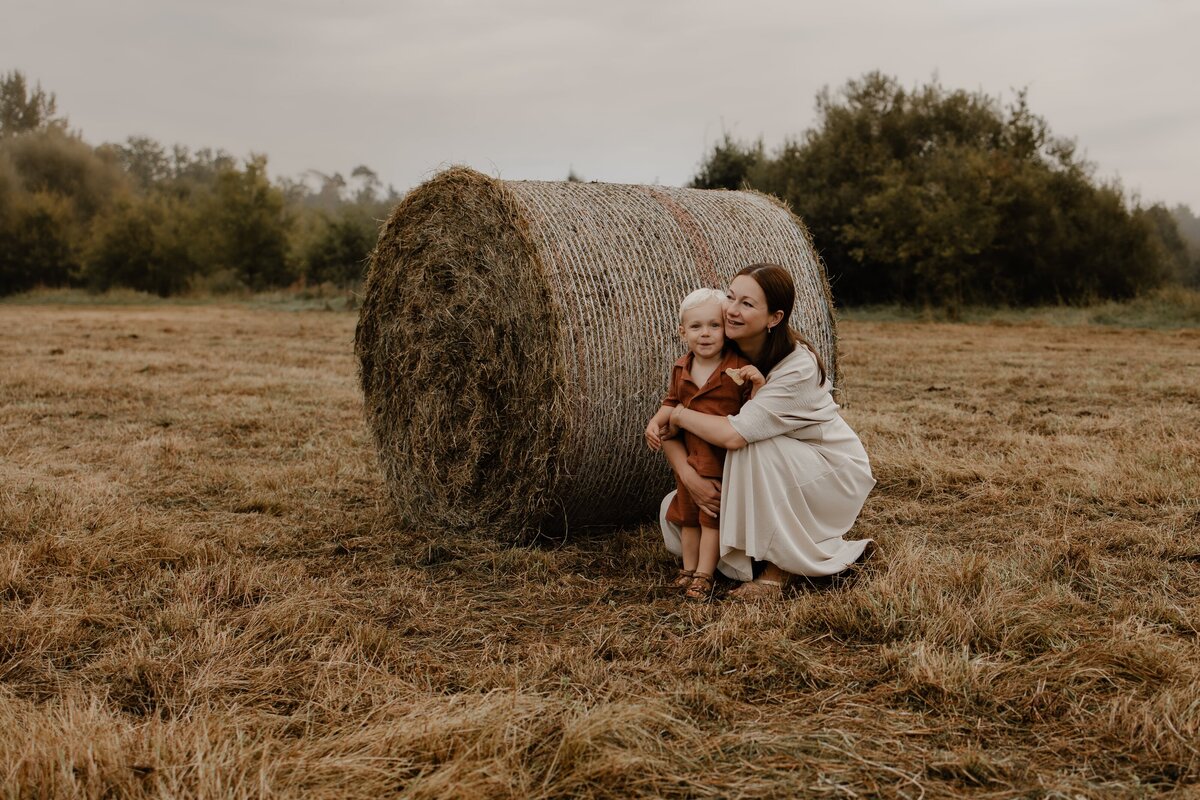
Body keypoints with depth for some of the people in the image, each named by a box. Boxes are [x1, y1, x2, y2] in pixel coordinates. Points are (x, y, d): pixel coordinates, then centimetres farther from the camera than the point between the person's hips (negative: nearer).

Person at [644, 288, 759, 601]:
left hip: (723, 459, -6)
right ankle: (688, 568, 27)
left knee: (712, 515, 2)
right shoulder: (681, 370, 3)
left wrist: (758, 381, -31)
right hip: (688, 457, 6)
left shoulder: (738, 368, -13)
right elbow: (672, 403, 15)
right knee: (686, 513, 15)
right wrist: (656, 421, -2)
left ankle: (704, 574, 8)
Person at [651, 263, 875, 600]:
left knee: (753, 446, -34)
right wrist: (688, 474, -27)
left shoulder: (799, 366, -29)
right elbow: (667, 429, -10)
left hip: (835, 475, -7)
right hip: (768, 479, 7)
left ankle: (777, 568, -13)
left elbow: (734, 434, -38)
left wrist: (679, 414, -22)